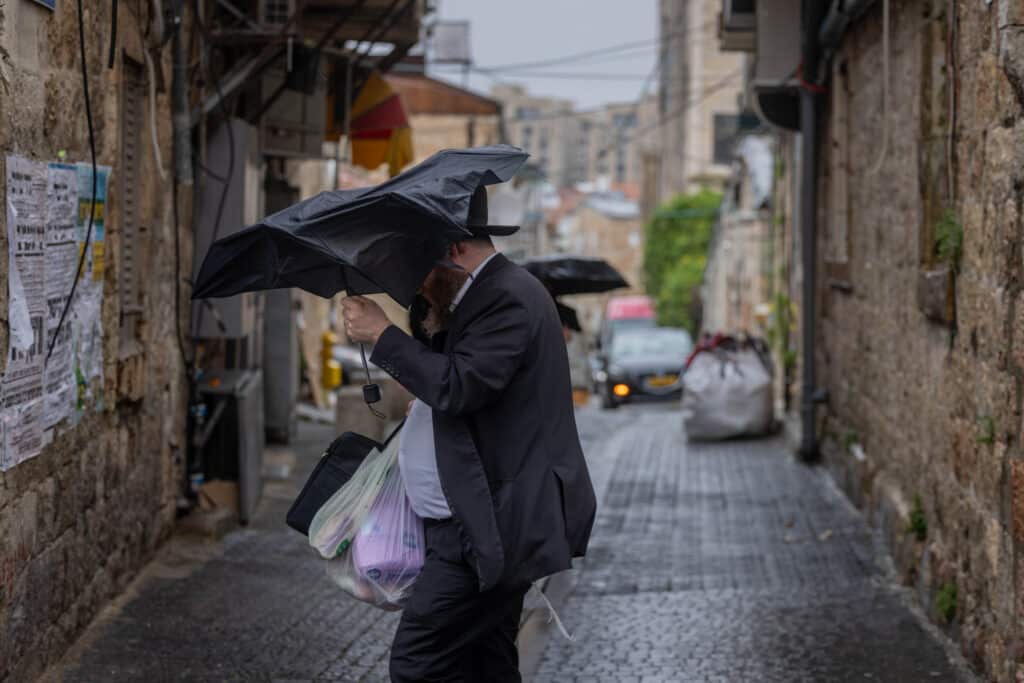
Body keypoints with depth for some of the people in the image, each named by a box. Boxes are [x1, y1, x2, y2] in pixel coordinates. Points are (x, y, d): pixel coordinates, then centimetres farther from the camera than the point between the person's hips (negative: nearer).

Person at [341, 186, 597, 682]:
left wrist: (382, 335, -19)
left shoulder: (508, 298, -17)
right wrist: (440, 323, 13)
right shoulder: (484, 293, 16)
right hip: (485, 526, 11)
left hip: (486, 529, -11)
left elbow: (458, 388, -27)